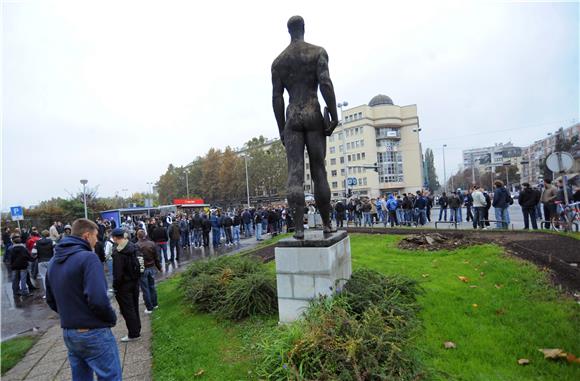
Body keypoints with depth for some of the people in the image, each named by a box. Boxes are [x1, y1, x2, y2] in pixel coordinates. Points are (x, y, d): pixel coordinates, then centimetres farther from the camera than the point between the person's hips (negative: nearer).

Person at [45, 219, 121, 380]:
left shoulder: (53, 261, 8)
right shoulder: (87, 257, -19)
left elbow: (51, 300, 16)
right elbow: (98, 299, -28)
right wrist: (112, 318, -11)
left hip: (68, 333, 9)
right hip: (94, 333, -8)